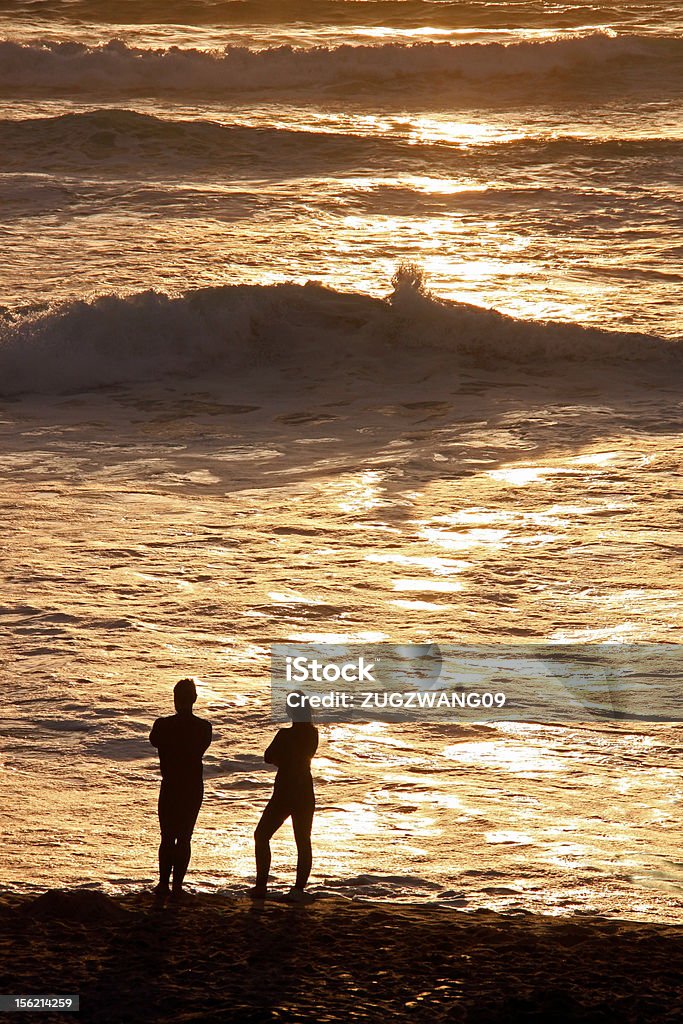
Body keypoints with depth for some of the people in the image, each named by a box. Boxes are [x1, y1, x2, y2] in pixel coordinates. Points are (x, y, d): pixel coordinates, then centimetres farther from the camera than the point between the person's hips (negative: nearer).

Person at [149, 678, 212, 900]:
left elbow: (154, 741, 8)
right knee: (184, 838, 7)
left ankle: (164, 883, 7)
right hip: (194, 788, 1)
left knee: (167, 838, 9)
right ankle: (177, 884, 3)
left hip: (170, 787, -1)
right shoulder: (204, 727, -6)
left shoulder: (163, 725, -11)